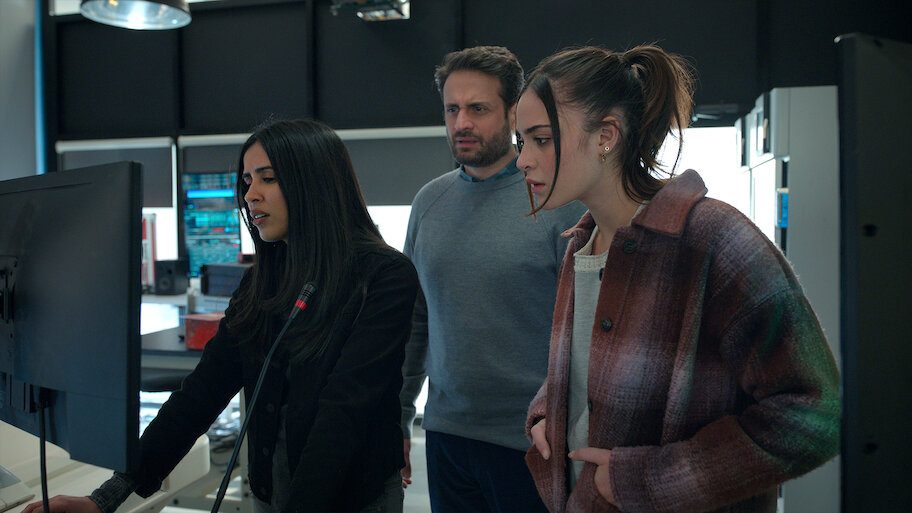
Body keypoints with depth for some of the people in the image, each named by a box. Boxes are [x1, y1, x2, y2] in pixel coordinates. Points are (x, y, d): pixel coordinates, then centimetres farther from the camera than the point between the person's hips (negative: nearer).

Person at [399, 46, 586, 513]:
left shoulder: (561, 199, -11)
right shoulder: (429, 201, 5)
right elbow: (414, 320, 11)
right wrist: (398, 420, 11)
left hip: (530, 441, -4)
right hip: (444, 434, 5)